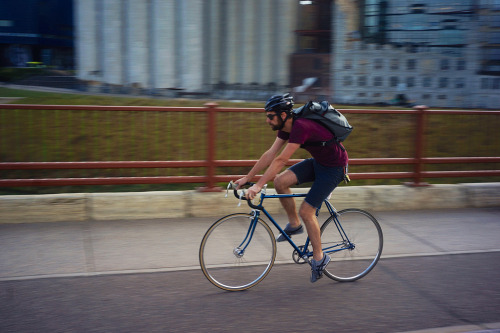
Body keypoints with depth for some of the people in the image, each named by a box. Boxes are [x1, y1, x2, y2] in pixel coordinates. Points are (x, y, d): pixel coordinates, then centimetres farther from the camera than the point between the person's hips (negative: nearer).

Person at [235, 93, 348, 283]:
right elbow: (270, 155, 0)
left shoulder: (301, 127, -30)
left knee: (306, 211, -10)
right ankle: (294, 224, 11)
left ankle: (319, 258, 8)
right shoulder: (286, 127, -3)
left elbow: (280, 160, -34)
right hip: (317, 162, 8)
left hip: (334, 168, -8)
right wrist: (247, 178, 0)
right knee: (280, 181, -7)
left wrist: (258, 186, -33)